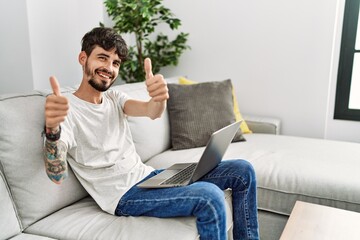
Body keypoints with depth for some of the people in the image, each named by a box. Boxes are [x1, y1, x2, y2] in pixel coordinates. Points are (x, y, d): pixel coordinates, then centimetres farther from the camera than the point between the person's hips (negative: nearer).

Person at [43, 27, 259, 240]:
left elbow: (151, 112, -10)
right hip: (124, 195, -7)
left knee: (242, 171, 1)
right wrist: (52, 131, -45)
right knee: (210, 197, -31)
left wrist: (159, 97, -35)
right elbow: (58, 175, -24)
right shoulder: (66, 109, -8)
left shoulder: (114, 98, 12)